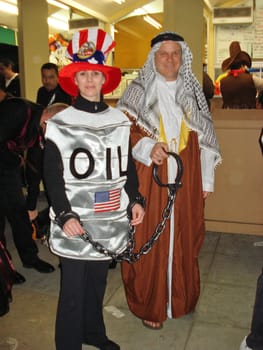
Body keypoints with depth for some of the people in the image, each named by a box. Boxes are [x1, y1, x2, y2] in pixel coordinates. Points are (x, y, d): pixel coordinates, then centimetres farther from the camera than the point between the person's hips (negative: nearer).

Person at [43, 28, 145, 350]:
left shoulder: (119, 121, 6)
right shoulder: (60, 123, -6)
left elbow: (127, 167, 11)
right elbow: (52, 176, -7)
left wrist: (135, 200, 0)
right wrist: (64, 215, -16)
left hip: (109, 219, 4)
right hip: (74, 221, -4)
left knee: (98, 281, 19)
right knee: (73, 287, 6)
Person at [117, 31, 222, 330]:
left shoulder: (192, 92, 11)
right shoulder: (138, 91, 1)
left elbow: (204, 138, 11)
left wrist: (207, 179, 8)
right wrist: (148, 147, -23)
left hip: (185, 181, 4)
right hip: (149, 180, -3)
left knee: (184, 237, 11)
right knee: (148, 241, 2)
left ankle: (182, 297, 33)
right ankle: (148, 305, 20)